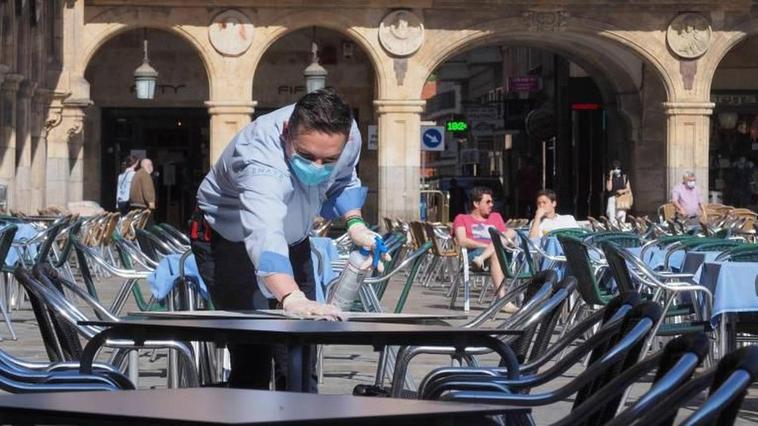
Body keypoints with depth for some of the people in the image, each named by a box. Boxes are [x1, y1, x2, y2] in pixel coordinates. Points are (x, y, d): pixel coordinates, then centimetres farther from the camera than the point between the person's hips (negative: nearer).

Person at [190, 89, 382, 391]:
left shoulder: (347, 134, -23)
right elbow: (264, 234, -63)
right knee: (252, 359, -16)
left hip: (292, 240, 6)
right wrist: (291, 298, -78)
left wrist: (355, 223, -13)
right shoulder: (262, 162, -44)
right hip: (228, 242, -6)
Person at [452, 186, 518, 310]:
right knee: (495, 253, -38)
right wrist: (486, 245, -11)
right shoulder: (462, 218, 18)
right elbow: (462, 241, -1)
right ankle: (503, 300, -50)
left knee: (511, 233, -22)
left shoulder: (495, 217, 33)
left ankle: (481, 258, -39)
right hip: (473, 253, -4)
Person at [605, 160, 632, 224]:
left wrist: (623, 190, -9)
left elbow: (628, 189, 12)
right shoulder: (609, 178, 6)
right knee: (612, 219, -13)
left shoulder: (624, 177, 10)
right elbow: (609, 188, -6)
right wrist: (610, 178, -8)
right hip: (612, 198, -1)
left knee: (621, 218, -8)